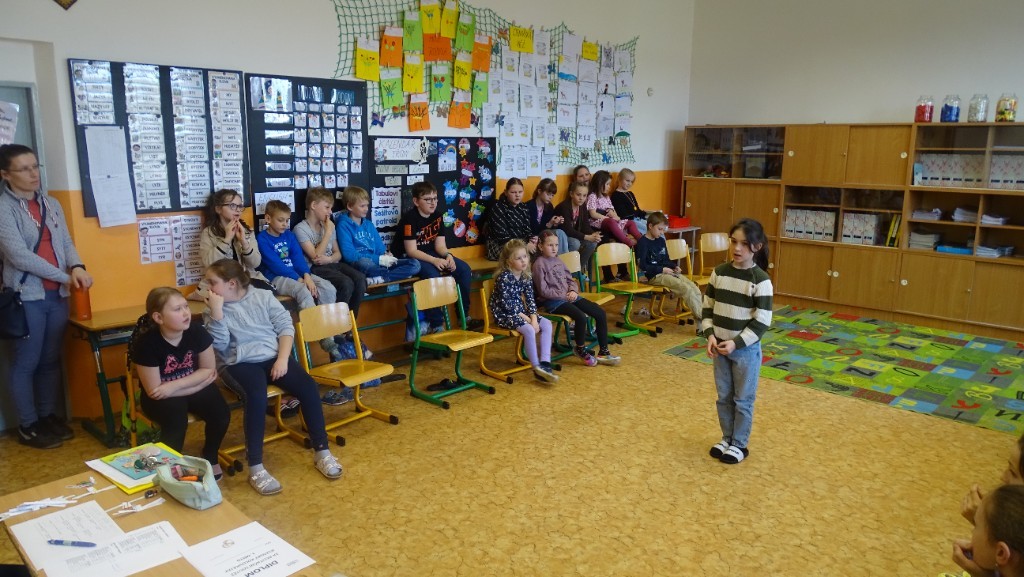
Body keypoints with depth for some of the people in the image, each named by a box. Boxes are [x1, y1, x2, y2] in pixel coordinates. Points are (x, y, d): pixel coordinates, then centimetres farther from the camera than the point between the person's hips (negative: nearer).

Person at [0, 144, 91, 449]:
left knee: (51, 360, 14)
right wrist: (65, 276, -12)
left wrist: (77, 267, -12)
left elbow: (65, 242, 9)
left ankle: (49, 416, 27)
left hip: (57, 295, 6)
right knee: (26, 363, 5)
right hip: (26, 297, -5)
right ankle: (27, 426, 16)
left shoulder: (51, 204, 11)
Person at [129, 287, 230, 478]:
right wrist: (199, 382, -19)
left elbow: (209, 370, -7)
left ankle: (209, 458, 8)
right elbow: (153, 390, -21)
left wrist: (174, 385, -21)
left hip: (193, 387, 3)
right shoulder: (146, 343, -25)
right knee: (176, 419, -32)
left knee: (221, 414, -22)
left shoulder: (197, 331, -17)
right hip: (161, 397, -3)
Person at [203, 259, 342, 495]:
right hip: (239, 363, -2)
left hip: (273, 357, 2)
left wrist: (283, 359, -11)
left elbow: (286, 326, 2)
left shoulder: (264, 296, 5)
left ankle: (321, 452, -10)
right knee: (256, 396, -34)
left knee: (308, 386, -22)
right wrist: (216, 311, -16)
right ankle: (256, 468, -27)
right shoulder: (213, 309, 4)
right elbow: (220, 345, -9)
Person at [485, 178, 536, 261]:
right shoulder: (497, 208, -12)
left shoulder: (523, 207, 10)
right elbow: (502, 236, -20)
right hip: (499, 245, -7)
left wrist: (531, 239, -16)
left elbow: (527, 229, 8)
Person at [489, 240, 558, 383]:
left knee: (546, 324, -8)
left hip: (520, 312, 8)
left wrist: (534, 318, -13)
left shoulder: (525, 276, 4)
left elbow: (530, 299, 4)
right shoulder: (504, 277, -19)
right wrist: (526, 319, -20)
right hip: (504, 314, -8)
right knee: (529, 330, -30)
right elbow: (506, 304, -22)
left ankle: (545, 362, -16)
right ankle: (537, 369, -22)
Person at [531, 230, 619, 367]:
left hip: (568, 296, 8)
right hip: (553, 301, -8)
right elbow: (543, 291, -12)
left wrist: (573, 291, -5)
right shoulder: (539, 264, -9)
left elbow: (571, 280, 17)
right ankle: (581, 350, -3)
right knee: (581, 317, -30)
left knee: (600, 313, -5)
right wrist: (564, 295, -15)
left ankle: (603, 352, 2)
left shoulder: (558, 260, 13)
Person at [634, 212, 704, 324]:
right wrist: (662, 269, -15)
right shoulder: (643, 242, -7)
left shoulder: (661, 240, 17)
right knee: (686, 289, -25)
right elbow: (642, 266, -13)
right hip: (655, 276, -8)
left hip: (668, 272, 8)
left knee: (695, 289, -13)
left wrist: (674, 266, 6)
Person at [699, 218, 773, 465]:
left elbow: (762, 322, -15)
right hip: (720, 347, 5)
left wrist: (736, 343, -18)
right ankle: (727, 438, 33)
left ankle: (739, 445, 24)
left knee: (743, 399, 9)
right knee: (724, 397, 16)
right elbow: (707, 308, 5)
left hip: (746, 349, -4)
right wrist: (710, 335, -8)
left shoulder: (760, 280, -15)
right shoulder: (719, 273, -1)